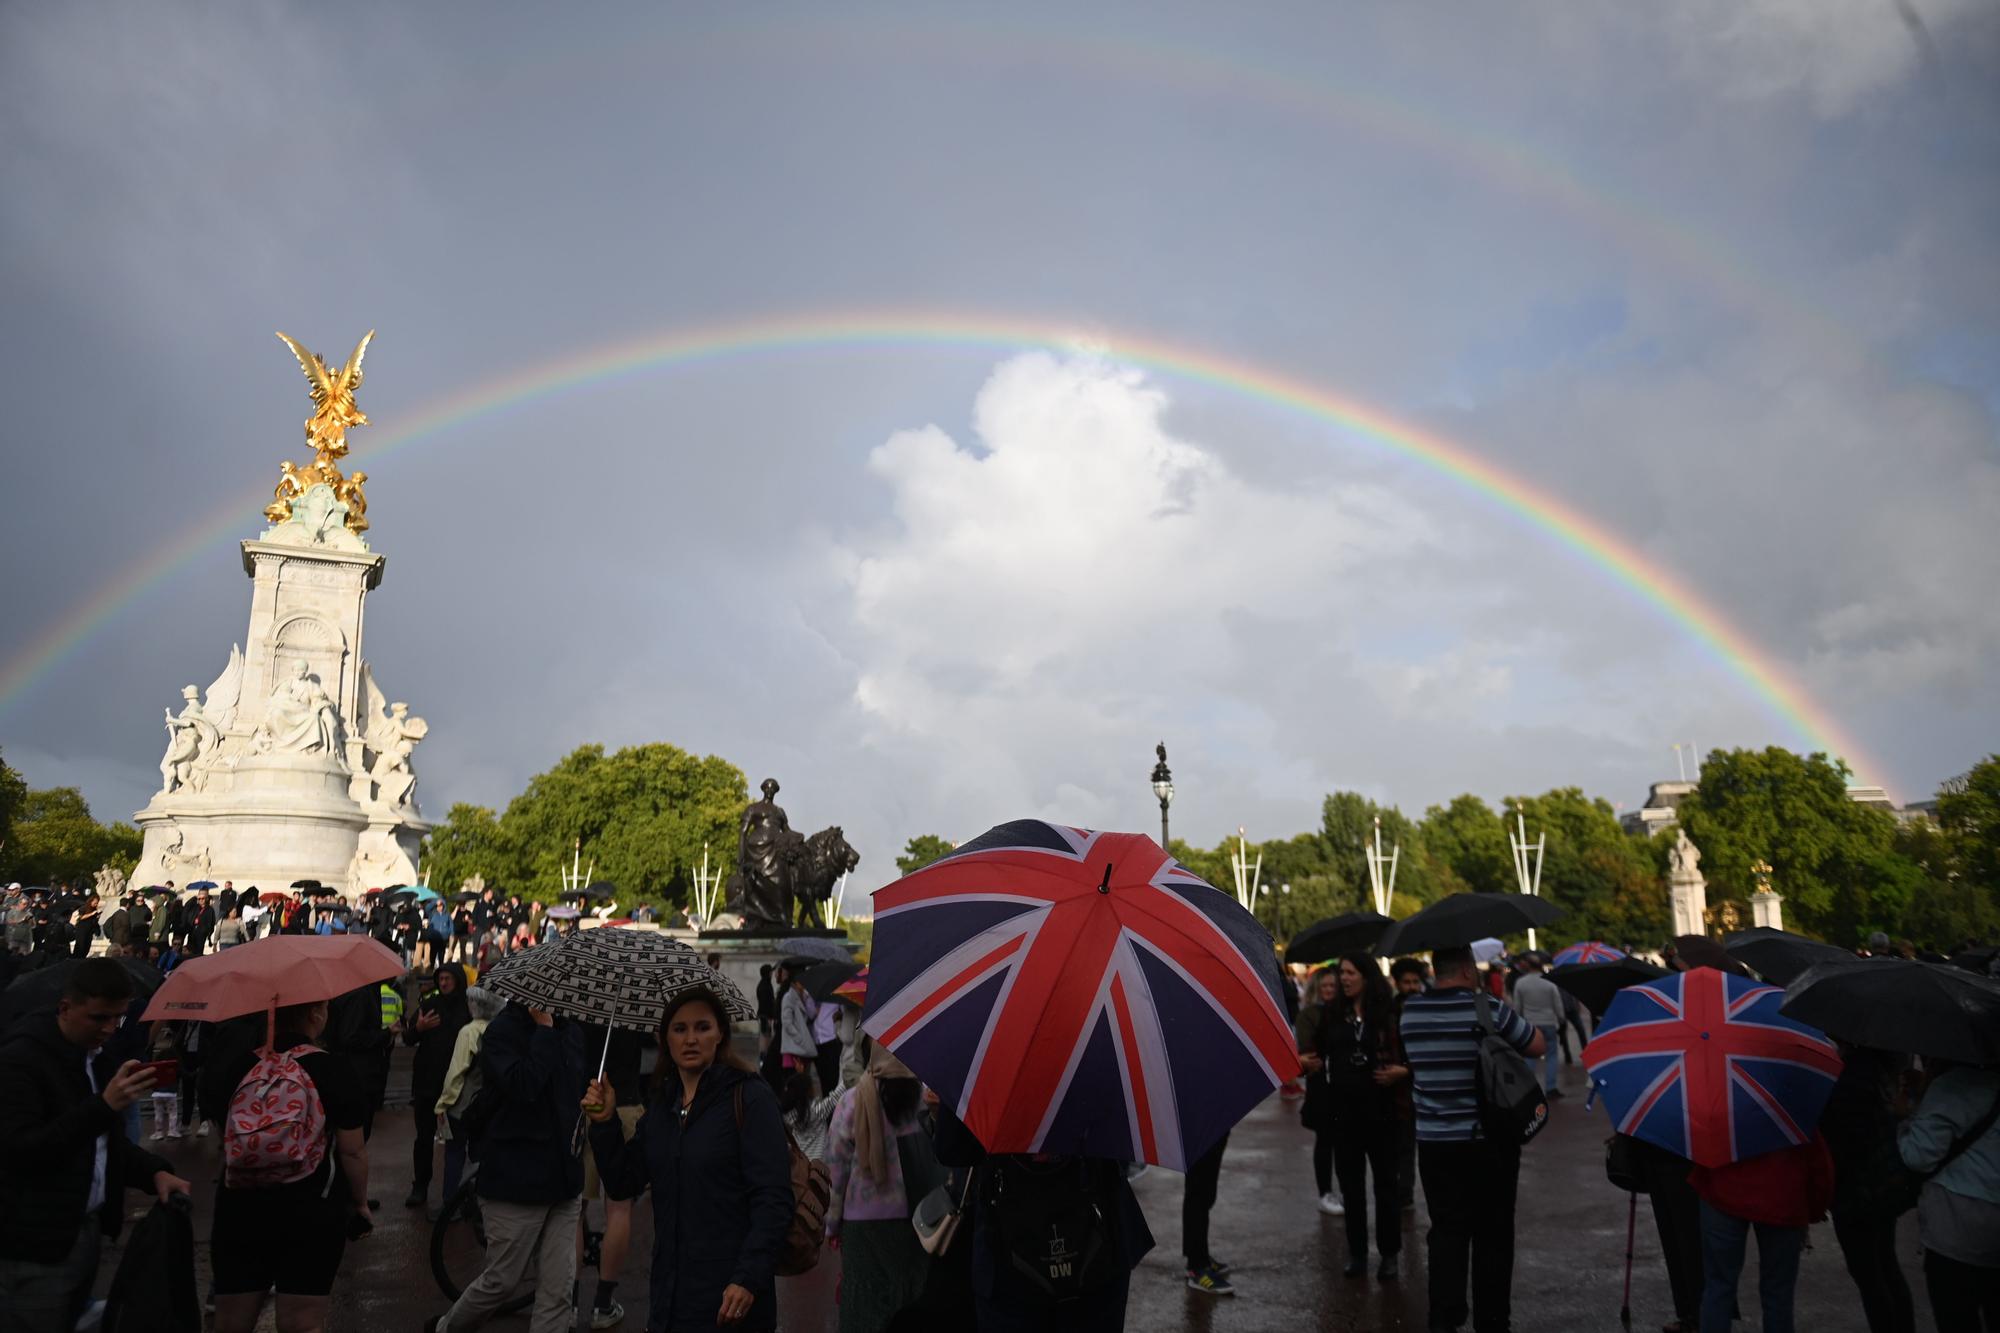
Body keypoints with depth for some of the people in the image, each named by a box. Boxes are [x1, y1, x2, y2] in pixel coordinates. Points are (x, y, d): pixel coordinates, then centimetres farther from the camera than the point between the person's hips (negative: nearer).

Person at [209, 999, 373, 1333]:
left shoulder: (238, 1064, -4)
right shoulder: (334, 1069, -13)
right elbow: (352, 1151, -9)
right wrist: (361, 1203, 5)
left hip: (241, 1208, 3)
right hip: (313, 1212, -3)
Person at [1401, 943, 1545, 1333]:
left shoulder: (1410, 1011, -1)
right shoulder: (1488, 1010, -14)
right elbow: (1537, 1045, -2)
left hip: (1434, 1142, 3)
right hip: (1490, 1142, -3)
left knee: (1447, 1230, 11)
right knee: (1492, 1233, 10)